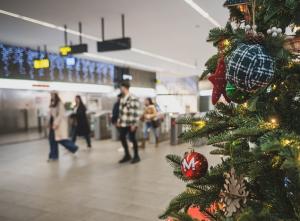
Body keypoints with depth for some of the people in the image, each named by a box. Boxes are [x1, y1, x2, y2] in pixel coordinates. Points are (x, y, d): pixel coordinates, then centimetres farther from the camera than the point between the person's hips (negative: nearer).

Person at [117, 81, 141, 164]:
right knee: (122, 138, 11)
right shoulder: (122, 99, 10)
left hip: (130, 124, -8)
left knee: (132, 139, 3)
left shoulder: (133, 99, -15)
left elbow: (136, 112, -17)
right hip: (123, 123, 8)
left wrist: (134, 124, -18)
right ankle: (127, 155, 28)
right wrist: (119, 121, 15)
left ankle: (136, 156, 20)